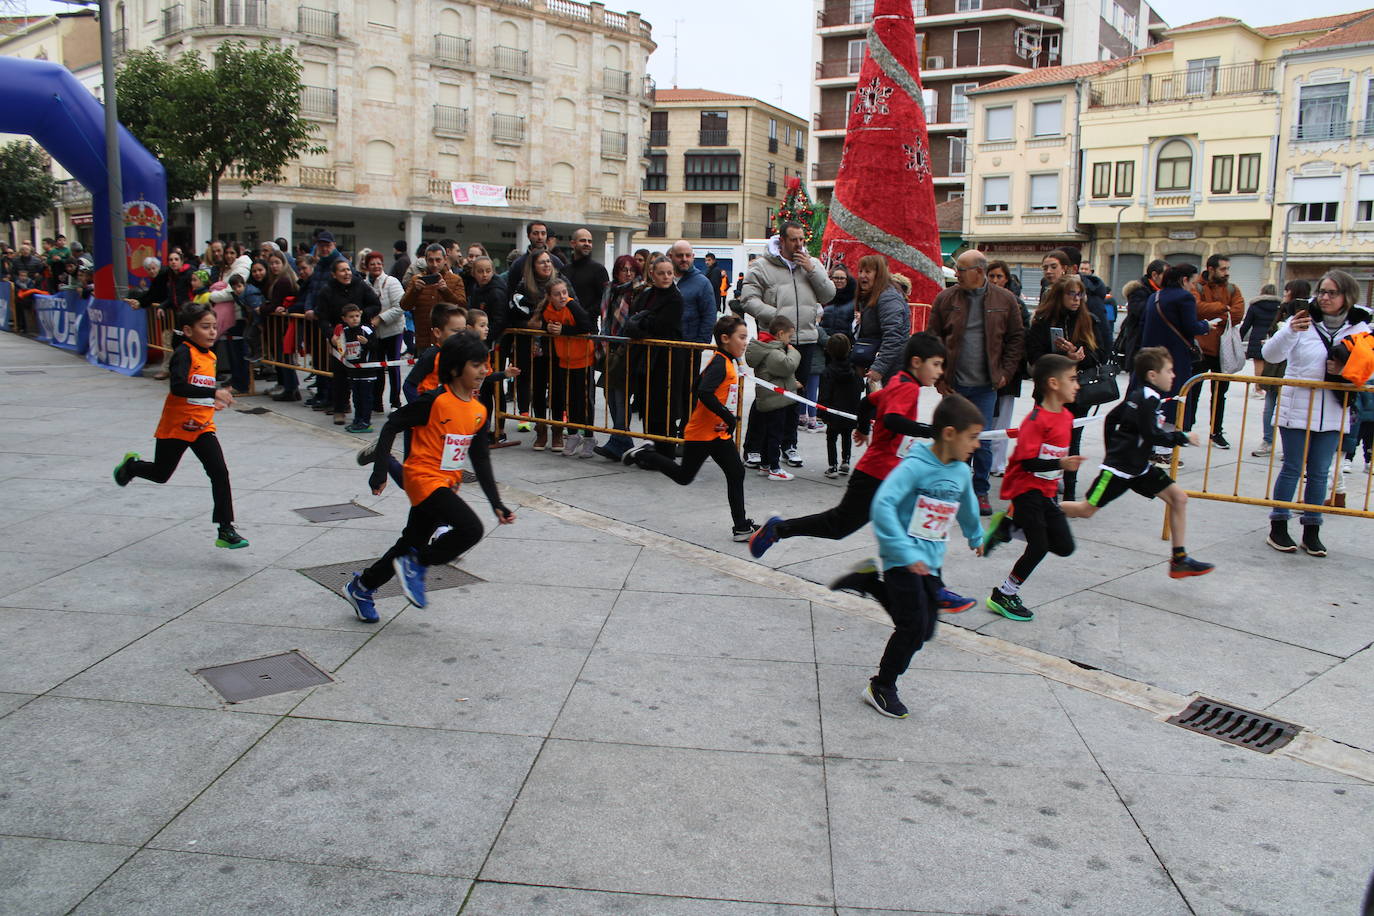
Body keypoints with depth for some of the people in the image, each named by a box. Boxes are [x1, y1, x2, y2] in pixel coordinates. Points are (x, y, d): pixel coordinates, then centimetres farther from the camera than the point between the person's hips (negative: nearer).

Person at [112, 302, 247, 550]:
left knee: (220, 473, -10)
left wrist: (213, 401, 6)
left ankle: (225, 530, -8)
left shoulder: (210, 356, 7)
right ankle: (131, 465, 50)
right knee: (161, 474, 15)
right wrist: (214, 393, -37)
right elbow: (178, 387, -32)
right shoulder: (184, 352, -17)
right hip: (176, 427, -5)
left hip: (203, 427, 5)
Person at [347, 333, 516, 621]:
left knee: (412, 544, 18)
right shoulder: (436, 401, -18)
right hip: (424, 479, -8)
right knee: (472, 529, -23)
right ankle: (416, 564, -2)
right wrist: (380, 470, -18)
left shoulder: (479, 411, 3)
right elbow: (392, 425, -13)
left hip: (447, 485, 8)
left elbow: (481, 460, 8)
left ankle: (362, 587, 38)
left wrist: (497, 504, 4)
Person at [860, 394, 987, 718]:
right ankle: (881, 687, 11)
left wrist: (975, 537, 40)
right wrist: (906, 553, -30)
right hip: (903, 561, -7)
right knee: (914, 626, -7)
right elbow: (883, 504, -27)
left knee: (925, 631, 6)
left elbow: (968, 507, 25)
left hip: (931, 562, 7)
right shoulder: (915, 466, -18)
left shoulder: (962, 472, 4)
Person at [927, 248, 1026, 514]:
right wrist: (938, 376, -1)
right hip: (954, 384, 1)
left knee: (982, 441, 1)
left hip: (986, 385, -1)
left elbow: (1016, 338, 8)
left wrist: (1006, 372, 1)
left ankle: (981, 491, 16)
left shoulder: (1005, 300, 2)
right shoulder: (945, 299, 2)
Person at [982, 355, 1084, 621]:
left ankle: (1007, 524, 17)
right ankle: (1004, 596, 10)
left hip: (1047, 491, 9)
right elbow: (1027, 462, -25)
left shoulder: (1066, 417, 6)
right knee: (1039, 546, -6)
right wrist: (1060, 464, -33)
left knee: (1064, 546, 7)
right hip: (1027, 489, -8)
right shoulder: (1036, 420, -20)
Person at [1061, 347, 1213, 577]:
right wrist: (1183, 437, -12)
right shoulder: (1148, 399, -17)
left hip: (1139, 467, 10)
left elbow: (1112, 418, 20)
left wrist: (1113, 450, 26)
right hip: (1119, 468, -10)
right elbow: (1152, 435, -23)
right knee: (1086, 510, -5)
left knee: (1179, 498, 3)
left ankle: (1179, 559, 5)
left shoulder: (1139, 395, 11)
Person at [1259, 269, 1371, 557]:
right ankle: (1277, 528, 10)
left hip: (1333, 413, 3)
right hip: (1297, 409, -3)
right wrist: (1290, 330, -34)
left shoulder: (1358, 328, 4)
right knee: (1292, 468, 2)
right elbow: (1270, 354, -16)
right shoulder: (1303, 320, -6)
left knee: (1319, 472, 8)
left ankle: (1311, 531, 16)